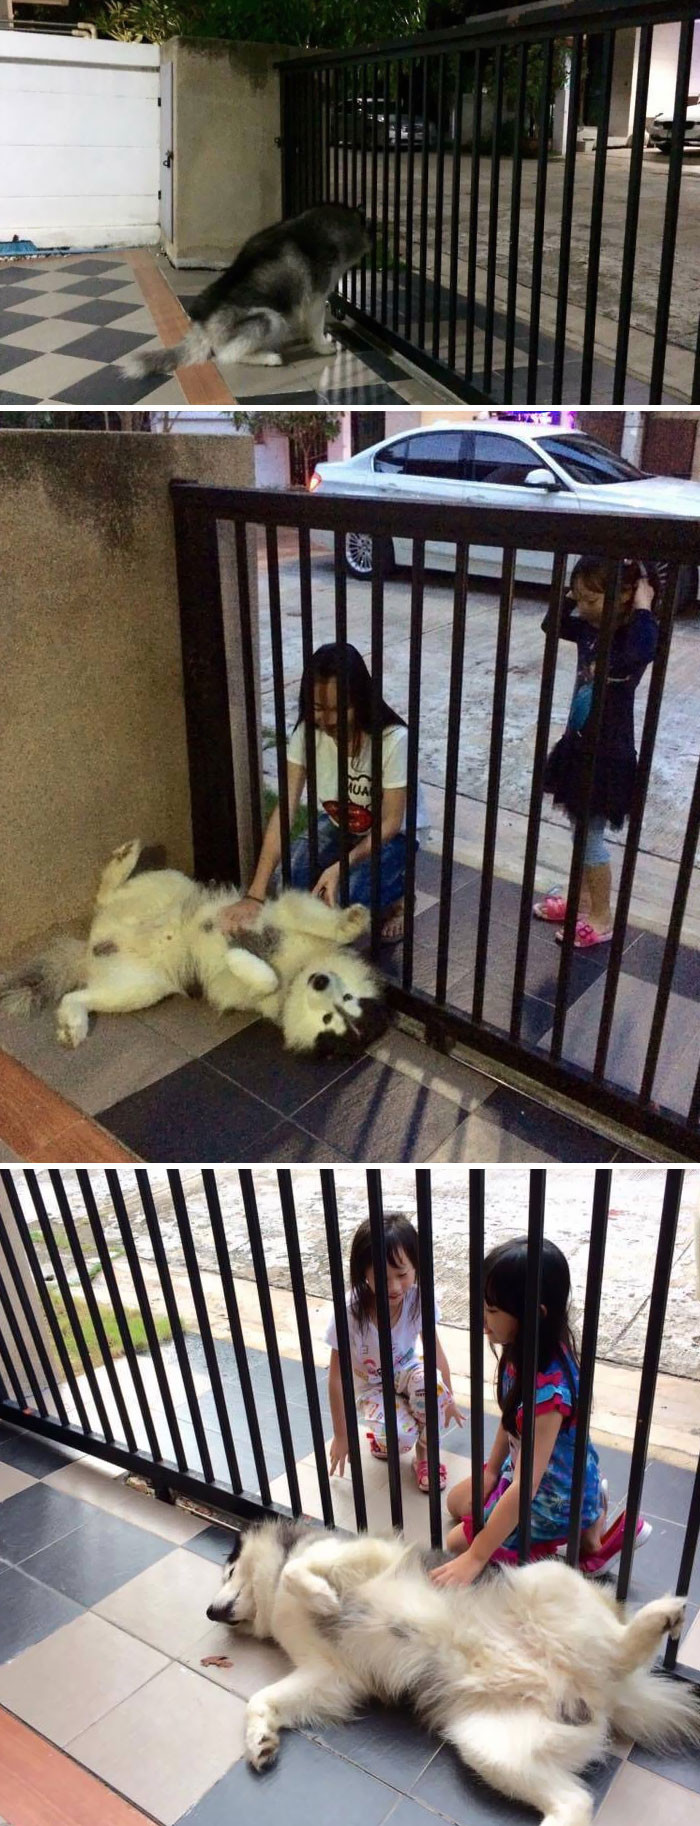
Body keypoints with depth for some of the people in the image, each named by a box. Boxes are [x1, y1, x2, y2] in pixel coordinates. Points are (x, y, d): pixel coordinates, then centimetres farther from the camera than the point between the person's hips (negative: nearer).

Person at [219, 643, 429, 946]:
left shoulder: (393, 739, -32)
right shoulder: (307, 732, -21)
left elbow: (390, 823, -23)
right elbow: (285, 809, -27)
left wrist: (341, 866, -39)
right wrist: (255, 894, -36)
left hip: (391, 833, -4)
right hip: (336, 824, 4)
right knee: (281, 885, -19)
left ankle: (395, 893, 6)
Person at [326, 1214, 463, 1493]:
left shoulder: (418, 1300, -25)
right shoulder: (349, 1313, -32)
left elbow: (436, 1352, -7)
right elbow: (336, 1378, -20)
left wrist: (447, 1398, 3)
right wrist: (341, 1435, -13)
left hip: (406, 1371, 2)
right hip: (368, 1385, -2)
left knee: (431, 1383, -32)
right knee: (402, 1435, -28)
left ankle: (425, 1454, -5)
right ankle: (381, 1436, 10)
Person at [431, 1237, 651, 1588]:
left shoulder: (548, 1389, -39)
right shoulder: (524, 1351, -16)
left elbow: (525, 1486, -37)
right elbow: (511, 1417, 2)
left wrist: (475, 1558, -32)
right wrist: (490, 1473, 8)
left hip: (557, 1497, -8)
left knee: (456, 1543, 3)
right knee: (457, 1502, 24)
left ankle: (585, 1530, 5)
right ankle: (589, 1510, 19)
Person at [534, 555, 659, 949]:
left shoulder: (633, 636, -21)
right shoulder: (589, 629, 1)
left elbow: (640, 653, -45)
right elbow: (552, 624, 15)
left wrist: (643, 608, -33)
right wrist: (568, 594, 1)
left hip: (608, 757, -8)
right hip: (580, 747, 8)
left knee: (591, 836, 1)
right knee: (580, 828, 20)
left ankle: (602, 917, 16)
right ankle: (582, 897, 38)